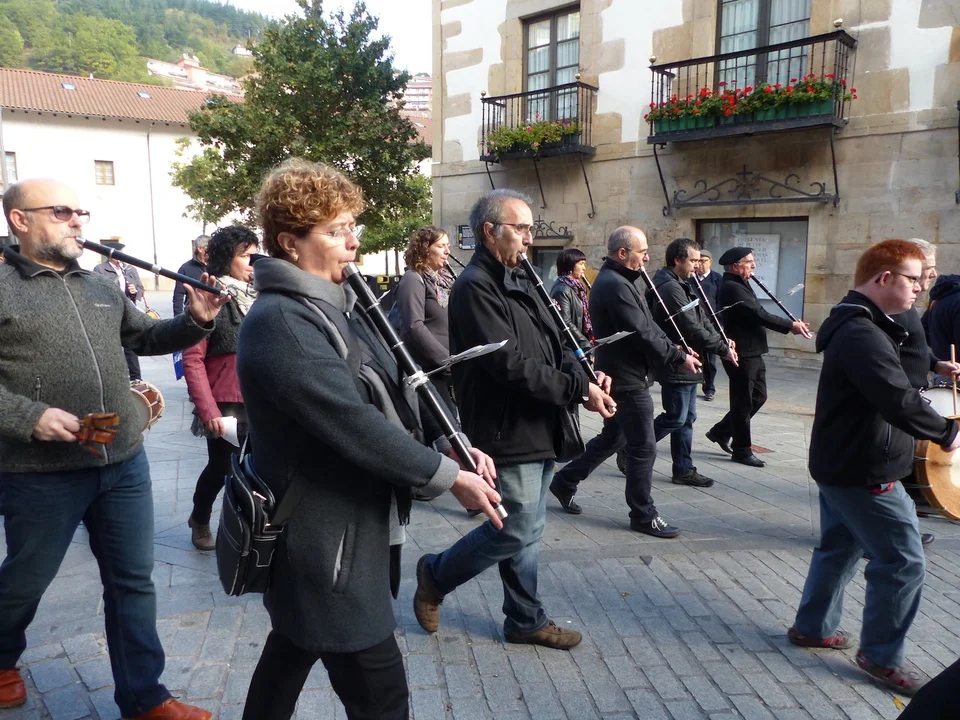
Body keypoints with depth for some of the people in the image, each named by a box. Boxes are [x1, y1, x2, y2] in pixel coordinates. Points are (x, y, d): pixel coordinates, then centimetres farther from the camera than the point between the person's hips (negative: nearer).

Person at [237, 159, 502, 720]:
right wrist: (449, 475, -21)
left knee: (294, 650, 26)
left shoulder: (337, 306, 10)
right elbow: (353, 422, -28)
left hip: (354, 528, 10)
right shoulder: (278, 323, -22)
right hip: (325, 542, -9)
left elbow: (388, 394, 12)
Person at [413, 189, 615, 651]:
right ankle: (435, 575, 22)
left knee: (527, 530, 17)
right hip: (508, 434, -9)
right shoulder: (475, 287, -17)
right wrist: (579, 392, -19)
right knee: (515, 534, 0)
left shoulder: (518, 280, 13)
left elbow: (553, 344, 14)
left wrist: (585, 378, -5)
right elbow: (511, 365, -24)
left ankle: (526, 621, 31)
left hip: (539, 430, 9)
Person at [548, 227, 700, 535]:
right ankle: (643, 516, 12)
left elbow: (647, 326, 15)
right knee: (643, 448, 0)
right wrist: (679, 358, -13)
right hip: (628, 379, -11)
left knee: (612, 437, 21)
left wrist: (674, 348, 5)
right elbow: (643, 335, -23)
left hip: (619, 375, 11)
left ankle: (565, 481, 30)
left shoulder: (615, 280, 13)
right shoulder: (616, 286, -21)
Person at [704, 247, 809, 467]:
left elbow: (756, 314, 14)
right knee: (743, 402, 0)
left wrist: (790, 324, 3)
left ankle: (721, 431, 26)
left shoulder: (739, 285, 15)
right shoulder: (732, 288, -18)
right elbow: (759, 315, -23)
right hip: (741, 353, -10)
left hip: (752, 352, 10)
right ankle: (742, 450, 12)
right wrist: (790, 325, -17)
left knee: (758, 397, 16)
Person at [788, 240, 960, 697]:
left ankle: (812, 627, 33)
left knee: (839, 546, 20)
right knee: (902, 560, 0)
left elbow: (887, 390, 19)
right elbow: (899, 401, -29)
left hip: (841, 463, 11)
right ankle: (880, 655, 14)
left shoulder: (855, 325, 11)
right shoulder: (862, 334, -24)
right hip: (864, 471, -11)